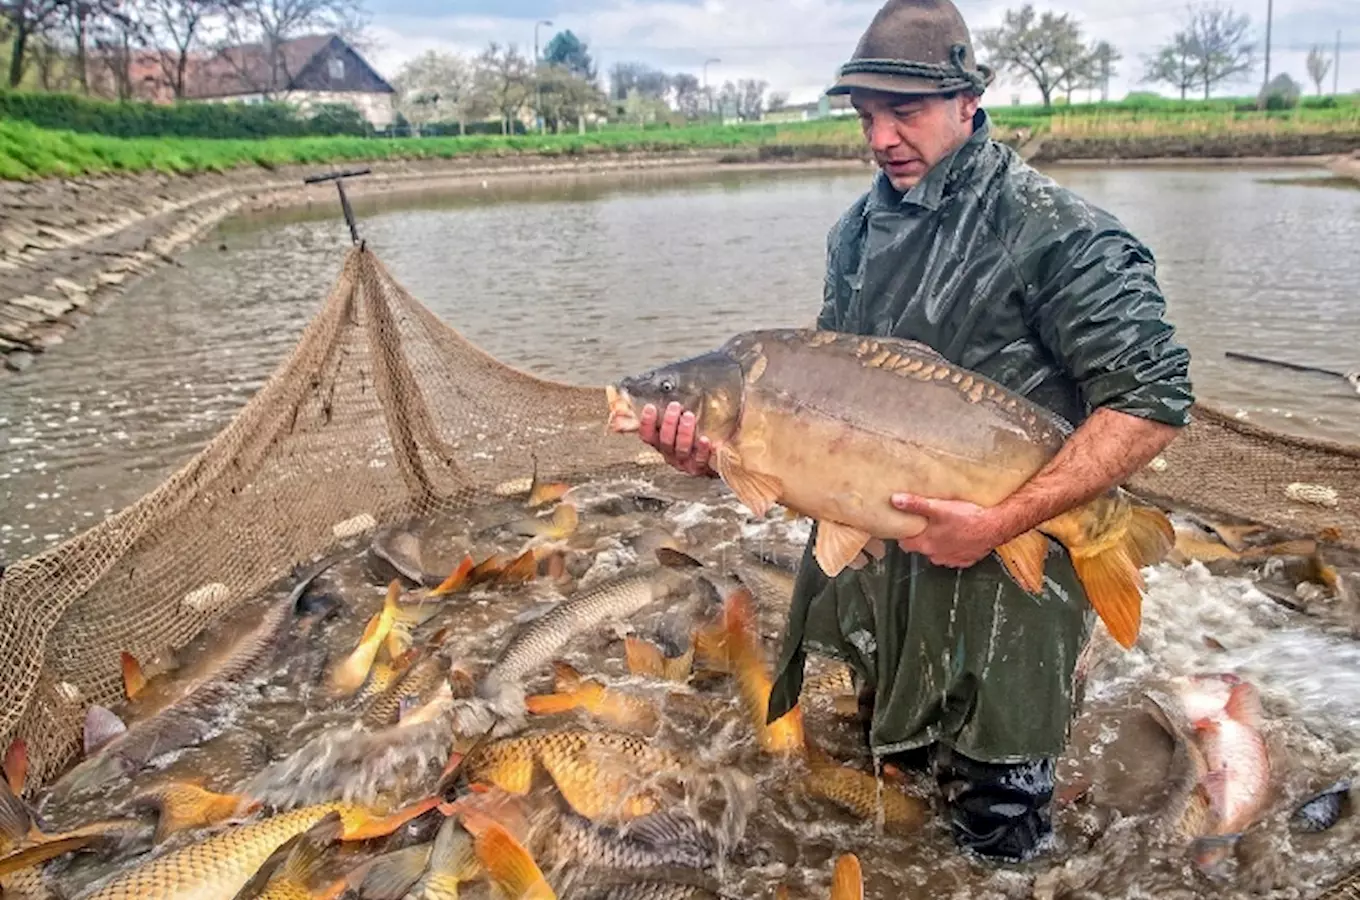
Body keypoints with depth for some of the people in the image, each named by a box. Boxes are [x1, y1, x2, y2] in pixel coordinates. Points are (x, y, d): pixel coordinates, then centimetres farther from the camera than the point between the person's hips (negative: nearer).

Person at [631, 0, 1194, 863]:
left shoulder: (1056, 233, -17)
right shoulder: (860, 231, 5)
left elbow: (1153, 402, -19)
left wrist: (1001, 522, -27)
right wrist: (723, 450, -12)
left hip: (1000, 576, -6)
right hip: (868, 555, 7)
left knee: (995, 831, 11)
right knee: (891, 757, 28)